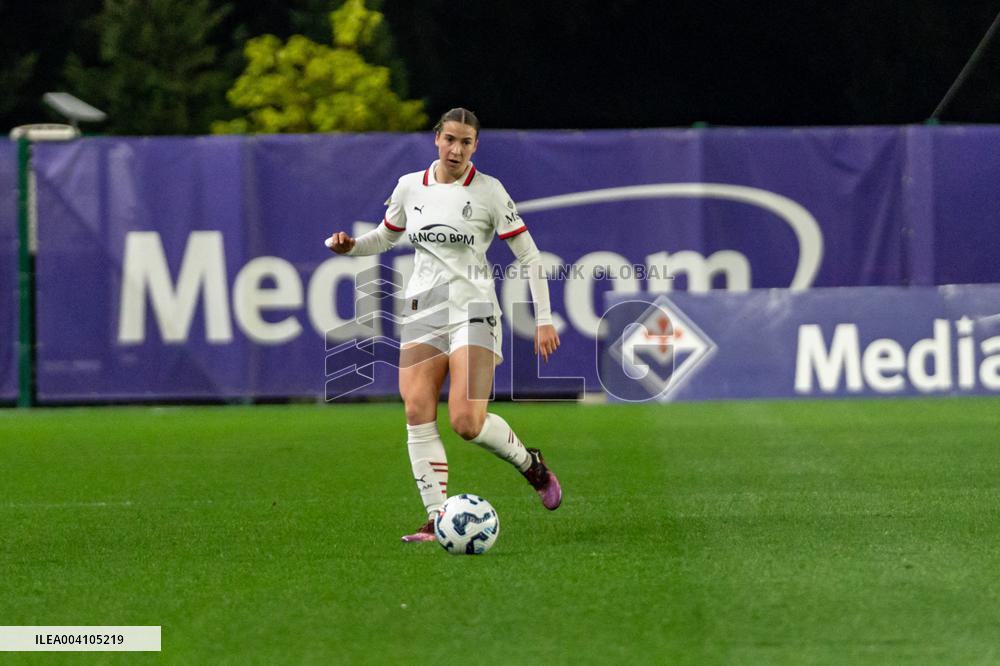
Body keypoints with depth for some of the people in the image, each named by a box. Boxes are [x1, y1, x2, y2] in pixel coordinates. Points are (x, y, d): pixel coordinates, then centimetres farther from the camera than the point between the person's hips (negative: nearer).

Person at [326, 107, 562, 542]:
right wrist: (349, 246, 2)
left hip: (474, 311, -4)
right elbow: (385, 237, 24)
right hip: (422, 309, 4)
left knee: (467, 422, -17)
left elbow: (529, 256, -1)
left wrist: (544, 320, -6)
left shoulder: (488, 191, -4)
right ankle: (437, 519, -11)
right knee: (417, 412, -13)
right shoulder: (410, 187, 8)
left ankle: (531, 464, 13)